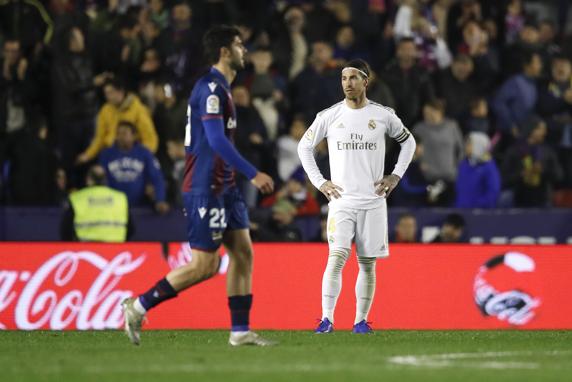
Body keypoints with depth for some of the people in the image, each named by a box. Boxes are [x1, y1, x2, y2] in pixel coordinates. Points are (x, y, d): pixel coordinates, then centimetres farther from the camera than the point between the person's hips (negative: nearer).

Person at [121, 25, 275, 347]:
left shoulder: (220, 87, 16)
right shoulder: (211, 87, -16)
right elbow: (216, 140, -24)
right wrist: (253, 174, -23)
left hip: (223, 187, 10)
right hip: (205, 189, -10)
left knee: (243, 253, 5)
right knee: (206, 265, -8)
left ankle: (241, 331, 7)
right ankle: (139, 306, 0)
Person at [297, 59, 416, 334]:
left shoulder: (383, 115, 2)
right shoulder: (329, 116, 1)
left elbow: (408, 141, 18)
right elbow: (304, 147, 14)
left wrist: (395, 176, 8)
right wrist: (319, 182, 5)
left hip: (373, 202, 1)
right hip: (342, 201, -1)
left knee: (368, 263, 4)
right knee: (337, 257, -16)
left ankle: (361, 321, 12)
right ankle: (327, 319, -18)